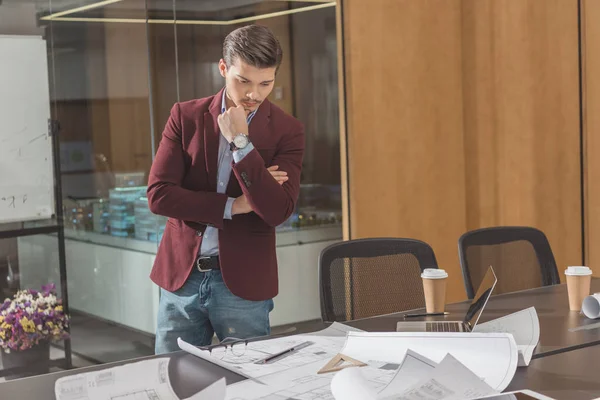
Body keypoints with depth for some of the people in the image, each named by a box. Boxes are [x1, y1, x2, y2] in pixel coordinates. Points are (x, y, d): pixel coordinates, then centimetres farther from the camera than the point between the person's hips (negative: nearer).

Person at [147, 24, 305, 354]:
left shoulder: (286, 131, -4)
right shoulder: (186, 116, 0)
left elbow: (277, 211, -15)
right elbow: (158, 195, -8)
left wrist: (240, 141, -19)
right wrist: (233, 206, -13)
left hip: (244, 281, -1)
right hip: (180, 274, 2)